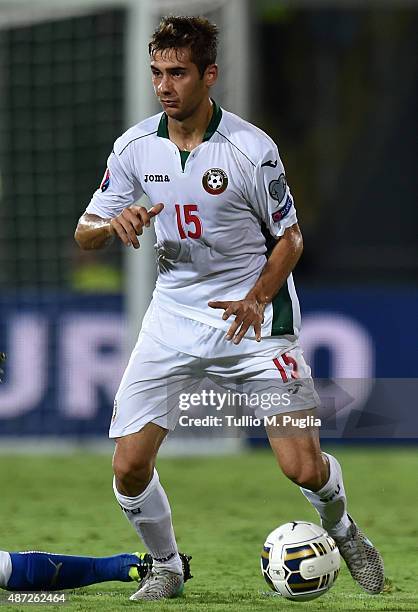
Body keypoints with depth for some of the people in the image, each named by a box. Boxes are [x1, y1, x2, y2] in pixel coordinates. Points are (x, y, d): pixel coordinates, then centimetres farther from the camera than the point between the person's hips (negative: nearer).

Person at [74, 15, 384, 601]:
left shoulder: (252, 147, -14)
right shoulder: (135, 147, -3)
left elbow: (290, 238, -3)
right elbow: (84, 233, 4)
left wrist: (258, 298, -20)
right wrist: (113, 225, -20)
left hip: (252, 313, -3)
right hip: (174, 311, 3)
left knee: (304, 468, -11)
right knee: (130, 468, -8)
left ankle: (342, 530, 25)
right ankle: (166, 568, 20)